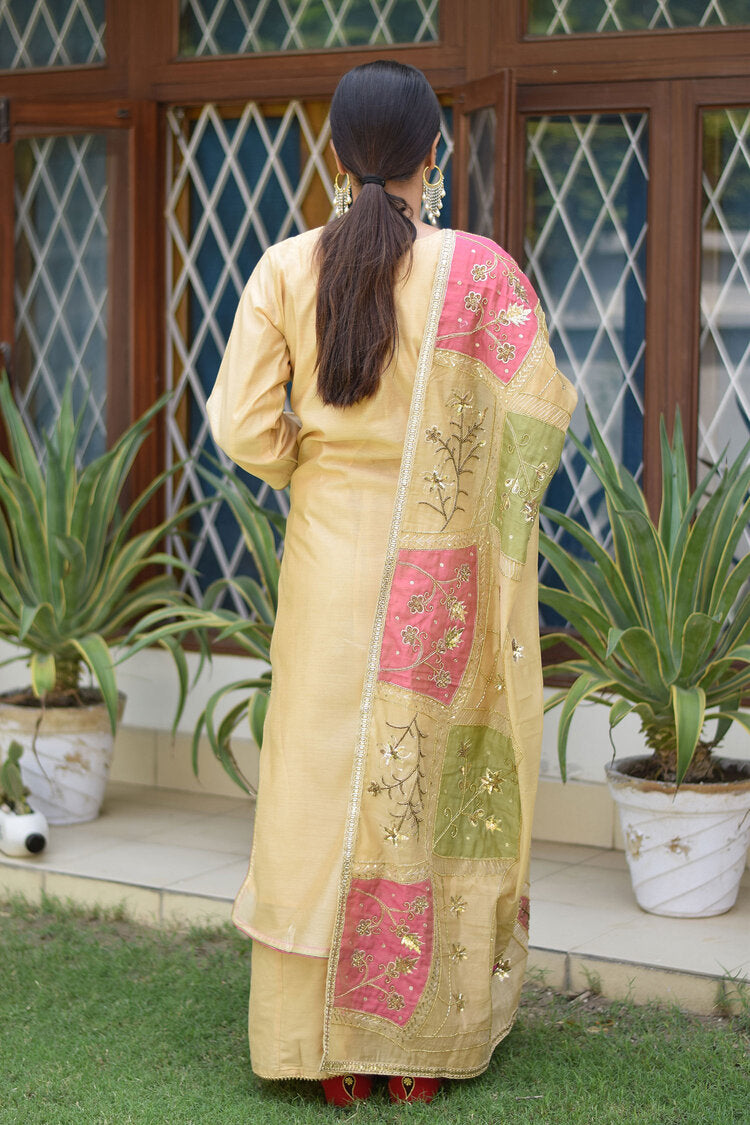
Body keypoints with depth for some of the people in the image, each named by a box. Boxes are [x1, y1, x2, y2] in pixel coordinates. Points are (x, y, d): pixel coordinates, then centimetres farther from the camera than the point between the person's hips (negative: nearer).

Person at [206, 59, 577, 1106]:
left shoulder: (287, 268, -4)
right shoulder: (480, 269, -9)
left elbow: (244, 425, -5)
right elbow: (542, 419, -7)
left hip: (327, 562, 2)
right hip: (440, 573, -1)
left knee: (325, 782, 9)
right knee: (437, 788, 9)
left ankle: (327, 1045, 16)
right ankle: (424, 1038, 18)